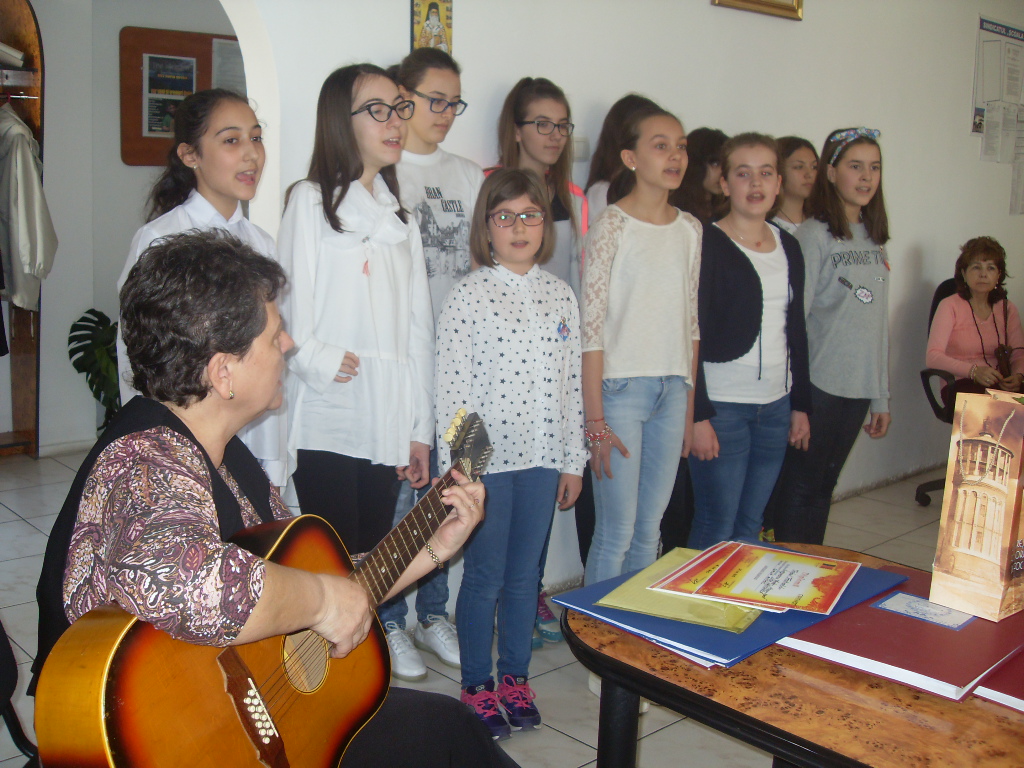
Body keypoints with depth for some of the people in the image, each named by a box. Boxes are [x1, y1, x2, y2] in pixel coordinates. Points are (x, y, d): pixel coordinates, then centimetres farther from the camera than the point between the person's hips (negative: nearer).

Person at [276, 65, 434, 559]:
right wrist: (317, 359, -21)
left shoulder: (400, 216, 18)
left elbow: (417, 328, 14)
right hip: (326, 421, -5)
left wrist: (420, 429, 11)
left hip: (386, 425, 5)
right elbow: (291, 301, -5)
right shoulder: (311, 201, 2)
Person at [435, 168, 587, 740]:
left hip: (542, 458, 4)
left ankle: (516, 677, 31)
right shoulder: (468, 296, -6)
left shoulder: (561, 295, 7)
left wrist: (574, 460, 9)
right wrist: (455, 469, -10)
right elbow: (450, 390, -7)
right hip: (486, 460, -4)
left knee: (526, 574, 14)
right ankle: (478, 685, 24)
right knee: (485, 576, 6)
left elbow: (572, 382, 9)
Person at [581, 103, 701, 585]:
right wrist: (595, 418, -13)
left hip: (673, 390, 5)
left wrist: (691, 402, 11)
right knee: (616, 532, -1)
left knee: (649, 531, 12)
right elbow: (591, 325, -11)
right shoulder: (611, 225, -7)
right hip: (620, 387, -5)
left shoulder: (689, 229, 10)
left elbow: (691, 321, 14)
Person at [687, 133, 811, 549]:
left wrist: (801, 404, 14)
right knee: (716, 528, -1)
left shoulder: (788, 247, 12)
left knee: (751, 525, 11)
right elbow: (689, 336, -12)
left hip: (776, 406, 6)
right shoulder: (708, 244, -8)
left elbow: (796, 330, 17)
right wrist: (698, 415, -16)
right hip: (722, 406, -6)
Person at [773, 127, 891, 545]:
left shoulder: (874, 240, 11)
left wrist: (882, 397, 13)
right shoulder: (814, 236, -9)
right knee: (801, 486, 2)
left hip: (858, 388, 6)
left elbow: (878, 323, 14)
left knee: (825, 486, 14)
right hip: (818, 385, -6)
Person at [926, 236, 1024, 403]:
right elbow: (933, 357, -12)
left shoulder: (1007, 308, 16)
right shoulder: (950, 306, -1)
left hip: (1000, 384, 5)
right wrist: (974, 371, -26)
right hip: (960, 387, -5)